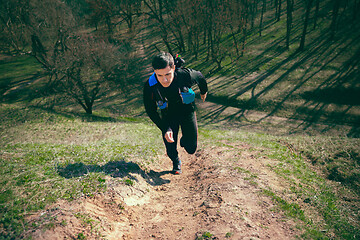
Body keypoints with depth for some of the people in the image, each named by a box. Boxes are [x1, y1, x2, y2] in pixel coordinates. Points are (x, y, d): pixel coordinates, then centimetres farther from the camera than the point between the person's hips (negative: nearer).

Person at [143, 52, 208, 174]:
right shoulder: (149, 86, -32)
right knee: (171, 150, -3)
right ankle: (176, 163, 34)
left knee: (191, 148, 2)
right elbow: (151, 111, -15)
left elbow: (200, 77, -8)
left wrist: (204, 92, 13)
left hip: (187, 110, 0)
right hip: (168, 114, 0)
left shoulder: (185, 75, -34)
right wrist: (165, 129, -24)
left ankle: (184, 140, 40)